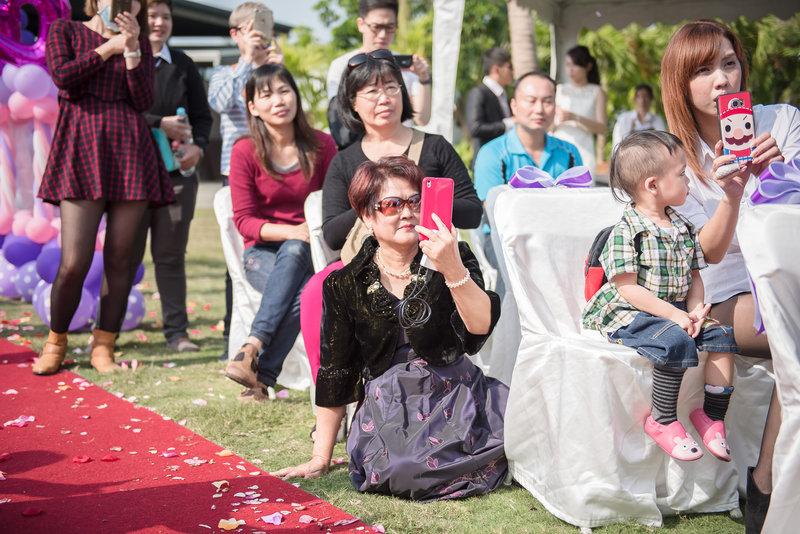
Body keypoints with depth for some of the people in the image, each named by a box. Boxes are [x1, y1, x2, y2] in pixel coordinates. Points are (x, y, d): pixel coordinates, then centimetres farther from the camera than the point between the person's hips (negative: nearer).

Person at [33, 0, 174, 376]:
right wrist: (109, 48, 1)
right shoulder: (64, 31, 14)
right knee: (74, 262, -11)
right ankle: (55, 342, 10)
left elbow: (143, 100, 3)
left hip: (130, 152, 3)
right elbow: (63, 76, -6)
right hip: (82, 151, -3)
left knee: (119, 259, 0)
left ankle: (103, 347, 10)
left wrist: (131, 48, -5)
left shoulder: (140, 45, 18)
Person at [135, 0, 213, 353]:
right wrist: (159, 124, -17)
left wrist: (198, 146, -5)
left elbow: (202, 115, 13)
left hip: (177, 171, 3)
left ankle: (176, 331, 10)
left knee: (171, 255, 5)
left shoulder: (183, 65, 14)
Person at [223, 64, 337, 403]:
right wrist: (291, 231, -23)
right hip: (262, 253, -1)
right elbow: (243, 220, -6)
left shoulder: (321, 145, 3)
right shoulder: (244, 152, -3)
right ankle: (261, 375, -30)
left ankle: (252, 349, -37)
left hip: (308, 251, 1)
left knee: (294, 251, -36)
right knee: (302, 294, -34)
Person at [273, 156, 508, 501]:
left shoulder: (453, 257, 4)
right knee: (400, 473, -32)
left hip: (455, 395, 1)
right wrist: (320, 460, 9)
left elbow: (482, 326, -13)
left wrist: (453, 269, -31)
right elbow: (335, 373, 9)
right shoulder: (346, 285, 5)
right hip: (388, 411, 0)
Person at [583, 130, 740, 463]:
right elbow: (628, 288, -18)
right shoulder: (626, 231, -14)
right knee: (676, 341, -31)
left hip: (676, 311, 8)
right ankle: (662, 421, -17)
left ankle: (712, 415, -1)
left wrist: (695, 311, -7)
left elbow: (694, 278, 14)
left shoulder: (683, 228, 10)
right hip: (629, 313, -7)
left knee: (722, 335, -10)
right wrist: (675, 315, -22)